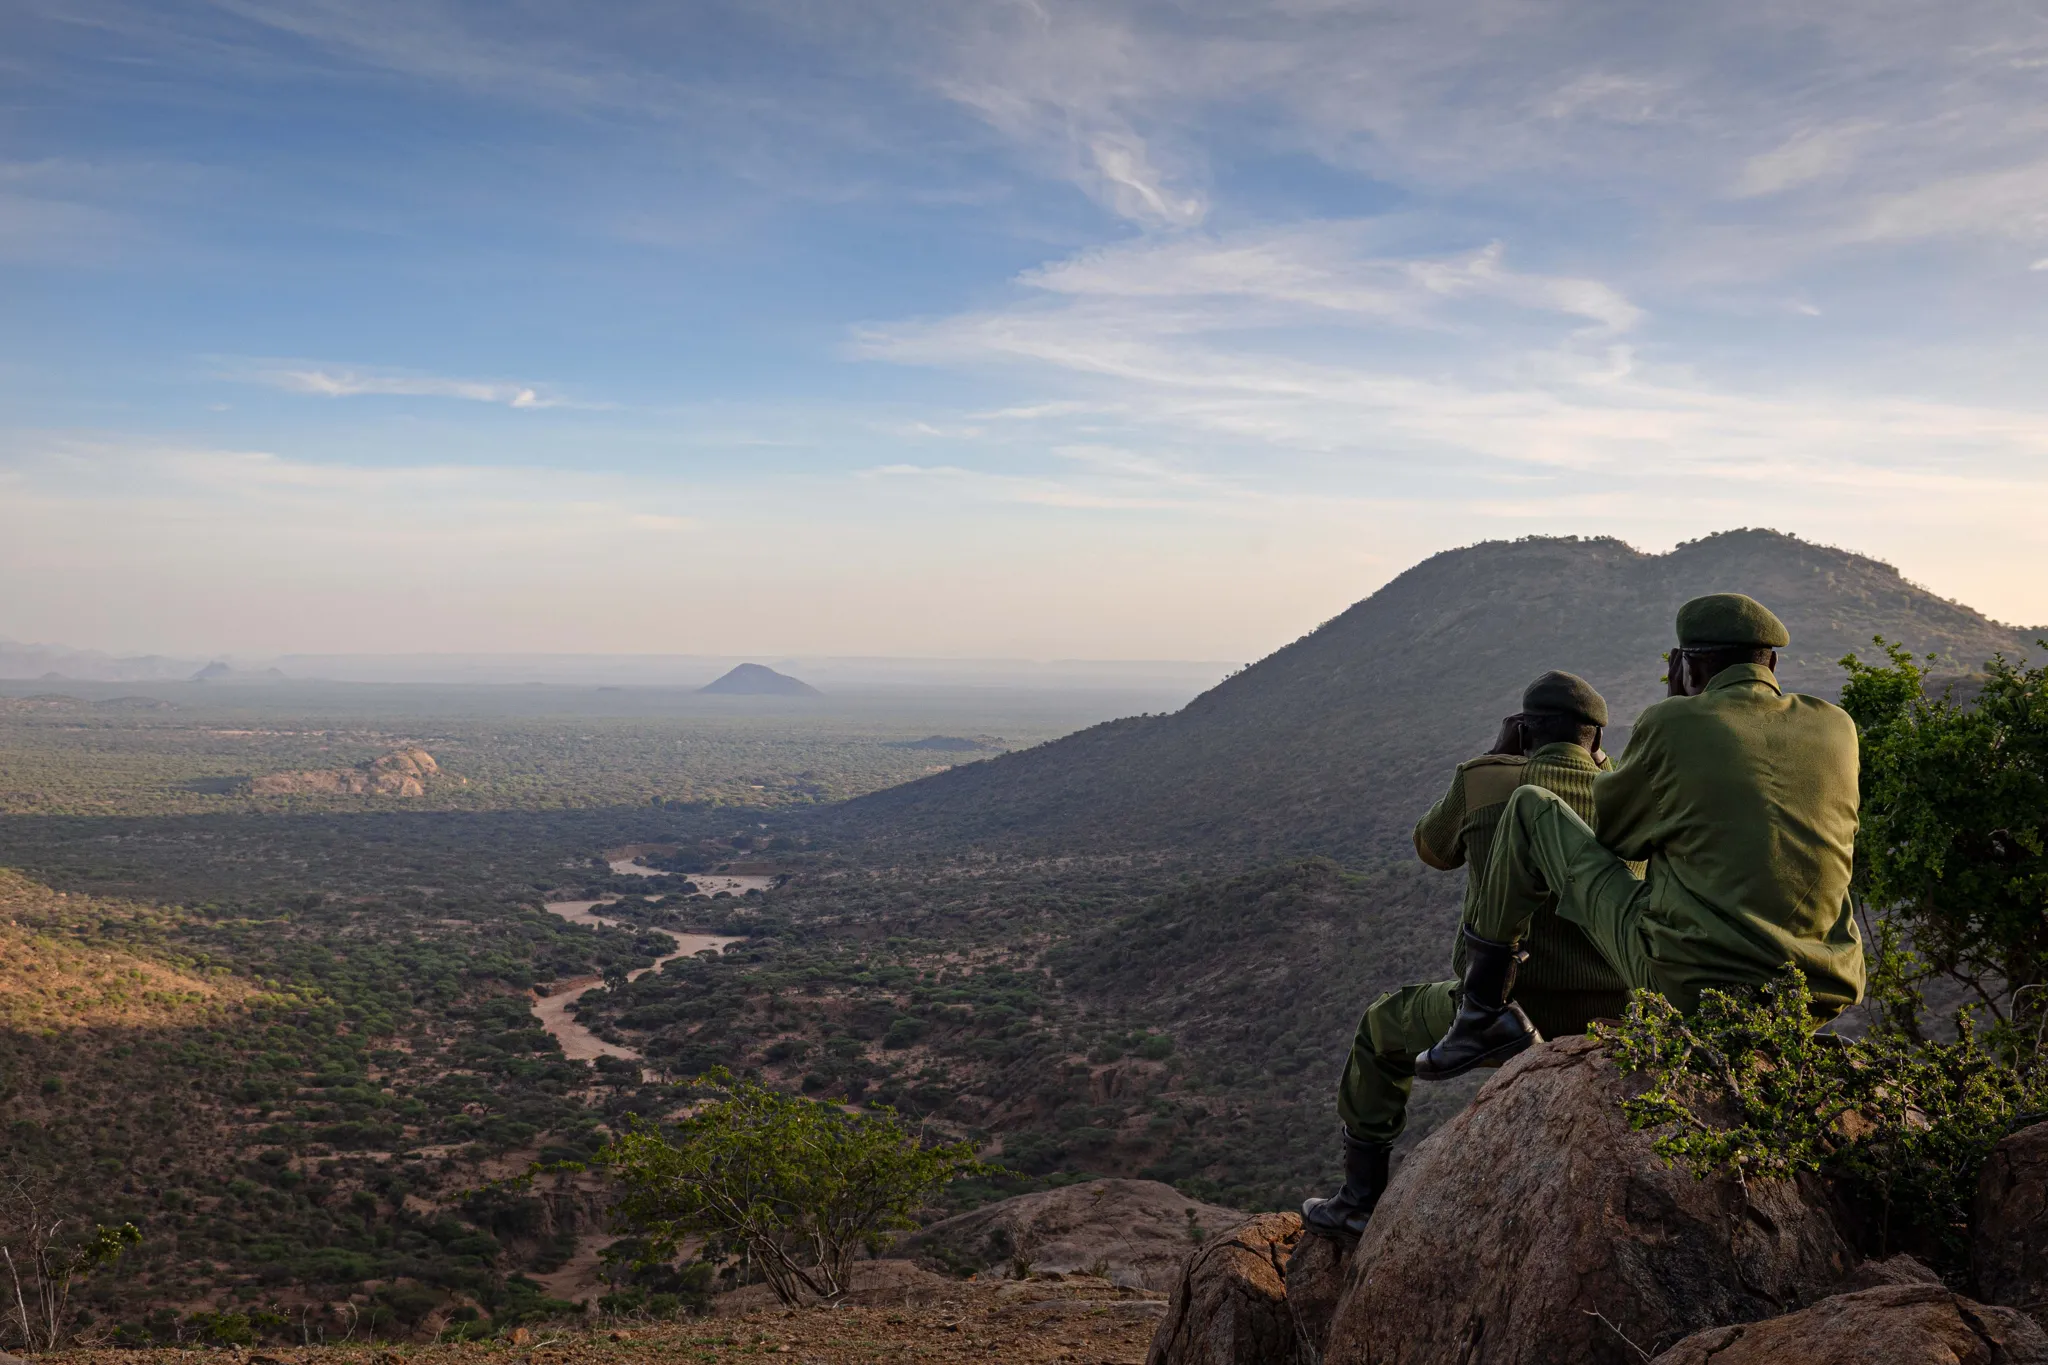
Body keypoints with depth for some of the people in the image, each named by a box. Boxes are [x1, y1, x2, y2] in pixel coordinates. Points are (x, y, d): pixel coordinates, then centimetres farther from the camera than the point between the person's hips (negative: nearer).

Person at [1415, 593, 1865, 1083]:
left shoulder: (1672, 723, -5)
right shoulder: (1838, 727, 7)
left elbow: (1610, 826, 11)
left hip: (1688, 987, -4)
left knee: (1530, 808, 11)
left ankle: (1485, 1011, 15)